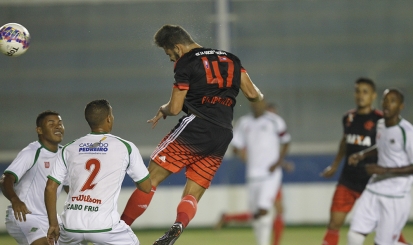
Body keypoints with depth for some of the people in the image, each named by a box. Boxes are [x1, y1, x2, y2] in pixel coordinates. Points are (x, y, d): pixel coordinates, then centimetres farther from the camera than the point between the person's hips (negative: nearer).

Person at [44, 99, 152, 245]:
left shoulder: (69, 149, 12)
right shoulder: (126, 147, 4)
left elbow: (50, 188, 9)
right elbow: (146, 187, 11)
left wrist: (53, 224, 18)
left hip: (71, 226, 3)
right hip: (104, 226, -3)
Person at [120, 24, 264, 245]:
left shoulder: (185, 63, 1)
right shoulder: (230, 59, 19)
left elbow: (175, 108, -2)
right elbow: (253, 94, 13)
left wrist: (163, 110, 21)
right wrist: (260, 97, 36)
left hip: (195, 127, -6)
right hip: (222, 137, 6)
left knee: (150, 178, -3)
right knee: (192, 196, 6)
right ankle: (178, 226, -24)